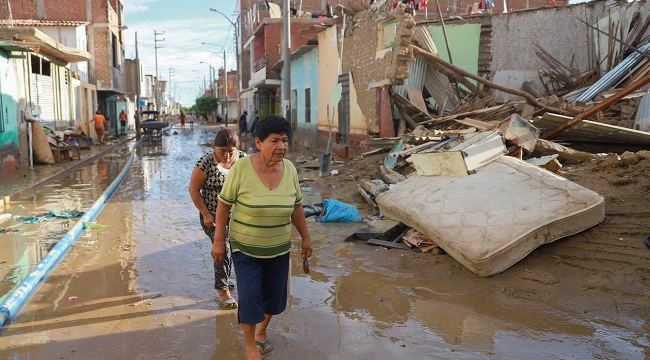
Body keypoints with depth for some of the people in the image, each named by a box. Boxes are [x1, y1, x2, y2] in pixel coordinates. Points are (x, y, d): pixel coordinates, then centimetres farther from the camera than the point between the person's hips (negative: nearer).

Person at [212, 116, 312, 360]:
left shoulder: (289, 169, -10)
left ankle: (261, 331, 42)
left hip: (279, 247, 4)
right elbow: (224, 205, -12)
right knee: (249, 296, -3)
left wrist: (306, 237, 7)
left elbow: (296, 207, 2)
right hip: (245, 247, -3)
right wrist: (219, 241, -10)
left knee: (273, 294, 13)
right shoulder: (241, 168, -21)